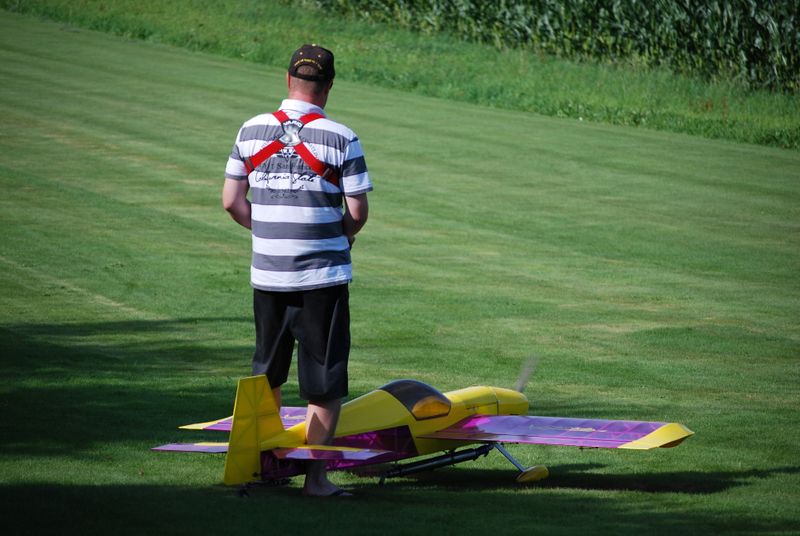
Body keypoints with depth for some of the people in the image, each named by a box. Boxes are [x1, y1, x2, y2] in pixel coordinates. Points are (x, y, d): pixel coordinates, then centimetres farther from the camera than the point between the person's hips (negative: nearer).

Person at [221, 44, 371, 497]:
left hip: (267, 273, 4)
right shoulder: (341, 138, -8)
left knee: (268, 373, 20)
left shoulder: (252, 131, 2)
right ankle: (316, 476, 3)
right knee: (325, 382, 4)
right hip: (324, 274, -4)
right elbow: (358, 212, -8)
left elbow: (232, 202, 4)